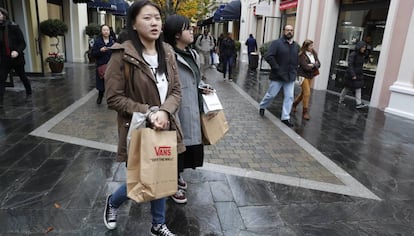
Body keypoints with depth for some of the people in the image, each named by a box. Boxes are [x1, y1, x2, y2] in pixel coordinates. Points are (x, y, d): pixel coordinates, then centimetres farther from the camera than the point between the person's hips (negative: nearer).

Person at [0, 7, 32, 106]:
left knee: (22, 76, 17)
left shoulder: (13, 27, -9)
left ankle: (29, 93, 39)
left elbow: (23, 43, -9)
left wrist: (17, 51, -25)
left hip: (17, 58, -3)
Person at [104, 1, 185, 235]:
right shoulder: (122, 55, -14)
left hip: (165, 128, 5)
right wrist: (148, 113, -21)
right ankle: (112, 202, 41)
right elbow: (114, 98, -14)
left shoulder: (167, 52, 2)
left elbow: (176, 91, 1)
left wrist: (164, 112, -18)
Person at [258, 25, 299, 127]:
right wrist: (277, 68, -18)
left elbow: (297, 60, 19)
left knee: (289, 97, 2)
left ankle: (285, 118, 11)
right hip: (278, 76, -5)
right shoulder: (277, 43, -8)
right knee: (271, 94, 7)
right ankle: (262, 107, 34)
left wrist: (295, 71, 6)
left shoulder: (296, 46, 10)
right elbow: (268, 56, -17)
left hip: (290, 77, 5)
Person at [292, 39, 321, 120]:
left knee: (303, 92, 15)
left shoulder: (314, 54, 5)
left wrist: (312, 65, -18)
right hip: (303, 75, -7)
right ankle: (305, 112, 0)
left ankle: (294, 104, 37)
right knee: (307, 93, -10)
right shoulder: (302, 55, -16)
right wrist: (314, 66, -7)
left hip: (310, 76, 7)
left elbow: (318, 64, 0)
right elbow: (306, 67, -22)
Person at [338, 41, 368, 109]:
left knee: (358, 89, 1)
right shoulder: (353, 54, -14)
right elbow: (350, 65, -20)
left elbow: (361, 65, 14)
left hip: (359, 75, 7)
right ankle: (341, 100, 21)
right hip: (351, 75, -7)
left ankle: (358, 104, 3)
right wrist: (353, 75, -24)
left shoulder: (362, 55, 8)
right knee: (347, 88, 5)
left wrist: (361, 74, 11)